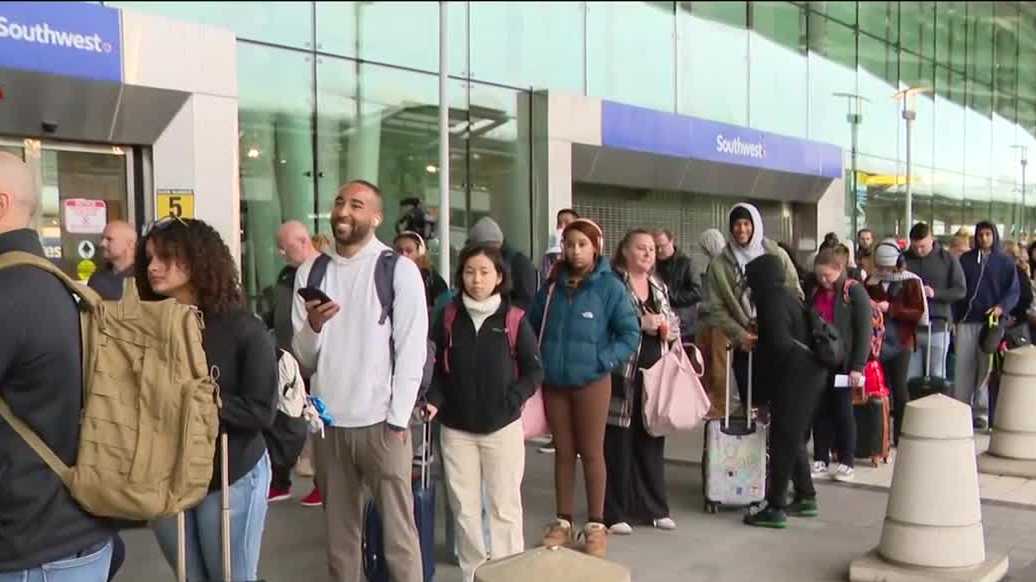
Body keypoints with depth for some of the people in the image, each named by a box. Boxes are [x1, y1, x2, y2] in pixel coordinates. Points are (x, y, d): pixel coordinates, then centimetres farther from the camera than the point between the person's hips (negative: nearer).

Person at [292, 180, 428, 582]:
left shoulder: (399, 269, -4)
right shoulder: (310, 272, 7)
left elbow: (412, 350, -7)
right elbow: (303, 358, 5)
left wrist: (397, 419, -10)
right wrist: (313, 326, -16)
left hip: (379, 421, -4)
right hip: (328, 420, 4)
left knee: (397, 531, 3)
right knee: (339, 530, 15)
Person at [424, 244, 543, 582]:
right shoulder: (448, 318, 1)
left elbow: (534, 370, -1)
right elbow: (437, 368, 6)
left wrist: (510, 402, -12)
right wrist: (435, 401, -9)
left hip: (502, 427, -2)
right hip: (456, 428, 2)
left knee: (504, 506, 5)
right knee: (464, 507, 11)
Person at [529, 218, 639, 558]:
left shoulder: (610, 286, -7)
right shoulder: (553, 285, 5)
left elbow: (630, 332, -7)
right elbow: (531, 324, 13)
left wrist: (605, 360, -14)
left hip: (592, 382, -3)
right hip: (553, 382, 4)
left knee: (591, 453, 6)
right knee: (563, 453, 12)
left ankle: (596, 525, 17)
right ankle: (563, 522, 23)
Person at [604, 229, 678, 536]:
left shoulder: (659, 287, 16)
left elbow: (673, 326, 23)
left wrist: (669, 330, 1)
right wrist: (640, 322, -18)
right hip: (622, 374, -6)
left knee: (651, 441, 12)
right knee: (618, 443, -2)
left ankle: (654, 507, 23)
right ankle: (614, 511, 7)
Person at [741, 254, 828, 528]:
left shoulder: (773, 300, -15)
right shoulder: (788, 294, 13)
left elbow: (778, 343, -24)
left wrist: (753, 343, -6)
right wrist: (758, 336, 11)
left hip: (794, 377, -10)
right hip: (809, 372, 10)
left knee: (783, 440, -4)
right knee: (794, 438, 18)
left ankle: (775, 508, 1)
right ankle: (806, 498, 25)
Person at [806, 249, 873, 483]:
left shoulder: (855, 292, -8)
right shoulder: (813, 290, 7)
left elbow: (864, 330, -10)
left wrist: (858, 366, -13)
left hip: (843, 362, -4)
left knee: (842, 411, 2)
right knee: (820, 411, 8)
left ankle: (846, 462, 12)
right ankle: (820, 460, 17)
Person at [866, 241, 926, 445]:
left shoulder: (911, 282, -4)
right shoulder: (872, 280, 6)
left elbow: (920, 314, -11)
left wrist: (890, 309, -18)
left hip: (900, 343, -3)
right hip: (876, 342, 3)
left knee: (899, 389, 2)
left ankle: (901, 436, 13)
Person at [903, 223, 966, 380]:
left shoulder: (948, 259, 1)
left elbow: (960, 290, -1)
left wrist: (935, 293, -16)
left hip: (938, 327, -1)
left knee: (936, 377, 5)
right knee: (911, 377, 7)